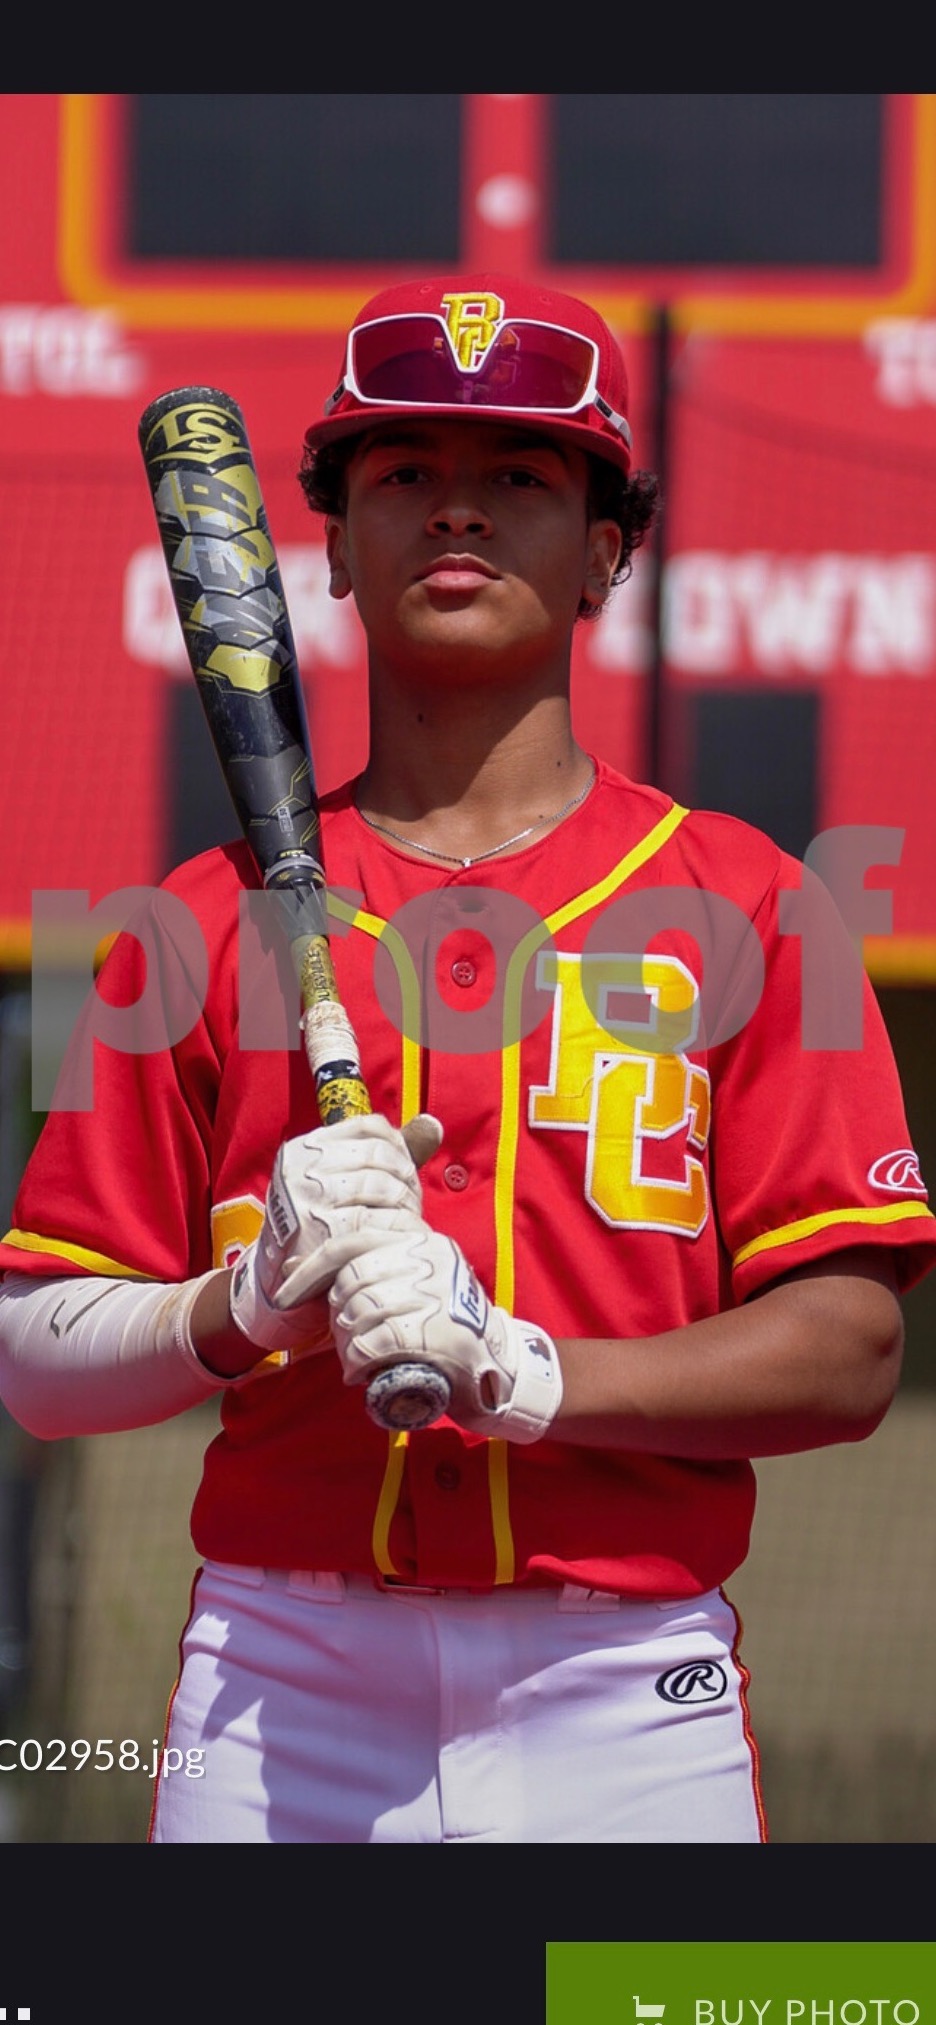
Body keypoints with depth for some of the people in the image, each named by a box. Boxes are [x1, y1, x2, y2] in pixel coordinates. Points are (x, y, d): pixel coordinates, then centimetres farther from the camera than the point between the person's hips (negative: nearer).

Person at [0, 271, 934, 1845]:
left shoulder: (742, 908, 7)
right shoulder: (212, 919, 11)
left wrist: (523, 1372, -15)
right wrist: (256, 1300, -11)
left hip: (630, 1701, -1)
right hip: (278, 1697, 1)